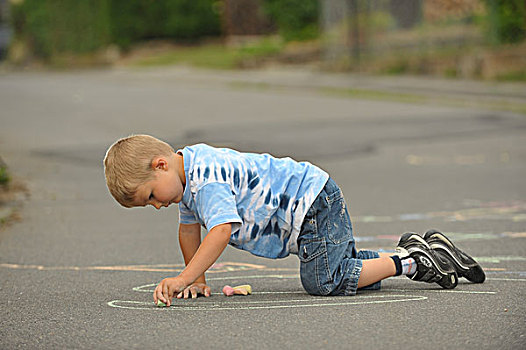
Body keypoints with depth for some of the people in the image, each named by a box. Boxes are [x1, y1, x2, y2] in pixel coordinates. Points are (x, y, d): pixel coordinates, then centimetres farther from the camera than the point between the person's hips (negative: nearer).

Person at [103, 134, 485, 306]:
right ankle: (420, 251, 21)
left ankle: (409, 261, -8)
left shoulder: (206, 179, -24)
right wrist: (197, 280, 14)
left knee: (324, 280, -18)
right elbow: (189, 227, 21)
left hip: (311, 204, -10)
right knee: (341, 269, 15)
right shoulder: (189, 162, 8)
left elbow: (222, 230, -38)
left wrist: (184, 278, -42)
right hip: (308, 208, 10)